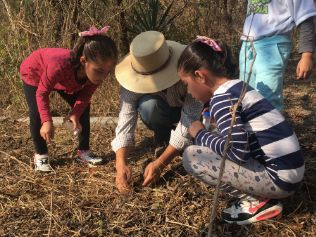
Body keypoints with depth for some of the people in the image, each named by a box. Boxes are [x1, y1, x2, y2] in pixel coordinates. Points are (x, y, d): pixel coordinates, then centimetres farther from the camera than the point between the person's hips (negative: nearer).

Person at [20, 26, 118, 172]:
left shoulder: (97, 71, -33)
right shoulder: (60, 65, -49)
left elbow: (86, 94, -15)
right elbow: (42, 92, -32)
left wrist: (75, 114, -30)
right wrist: (47, 121, -38)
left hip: (65, 81, 5)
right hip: (34, 72, -4)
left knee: (83, 110, -4)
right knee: (37, 115, -15)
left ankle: (84, 151, 11)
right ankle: (40, 154, 8)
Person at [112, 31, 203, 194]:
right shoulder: (132, 81, -30)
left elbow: (189, 122, -37)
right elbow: (125, 120, -30)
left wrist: (160, 164, -40)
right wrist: (121, 164, -45)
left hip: (191, 111, -1)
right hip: (163, 113, 1)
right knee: (148, 104, -34)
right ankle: (163, 142, -7)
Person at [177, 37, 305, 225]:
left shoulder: (221, 99, -16)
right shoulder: (239, 86, 11)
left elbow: (238, 151, -24)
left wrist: (200, 135, -9)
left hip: (279, 180, -9)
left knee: (192, 156, -11)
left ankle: (258, 202, -2)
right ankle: (261, 195, 12)